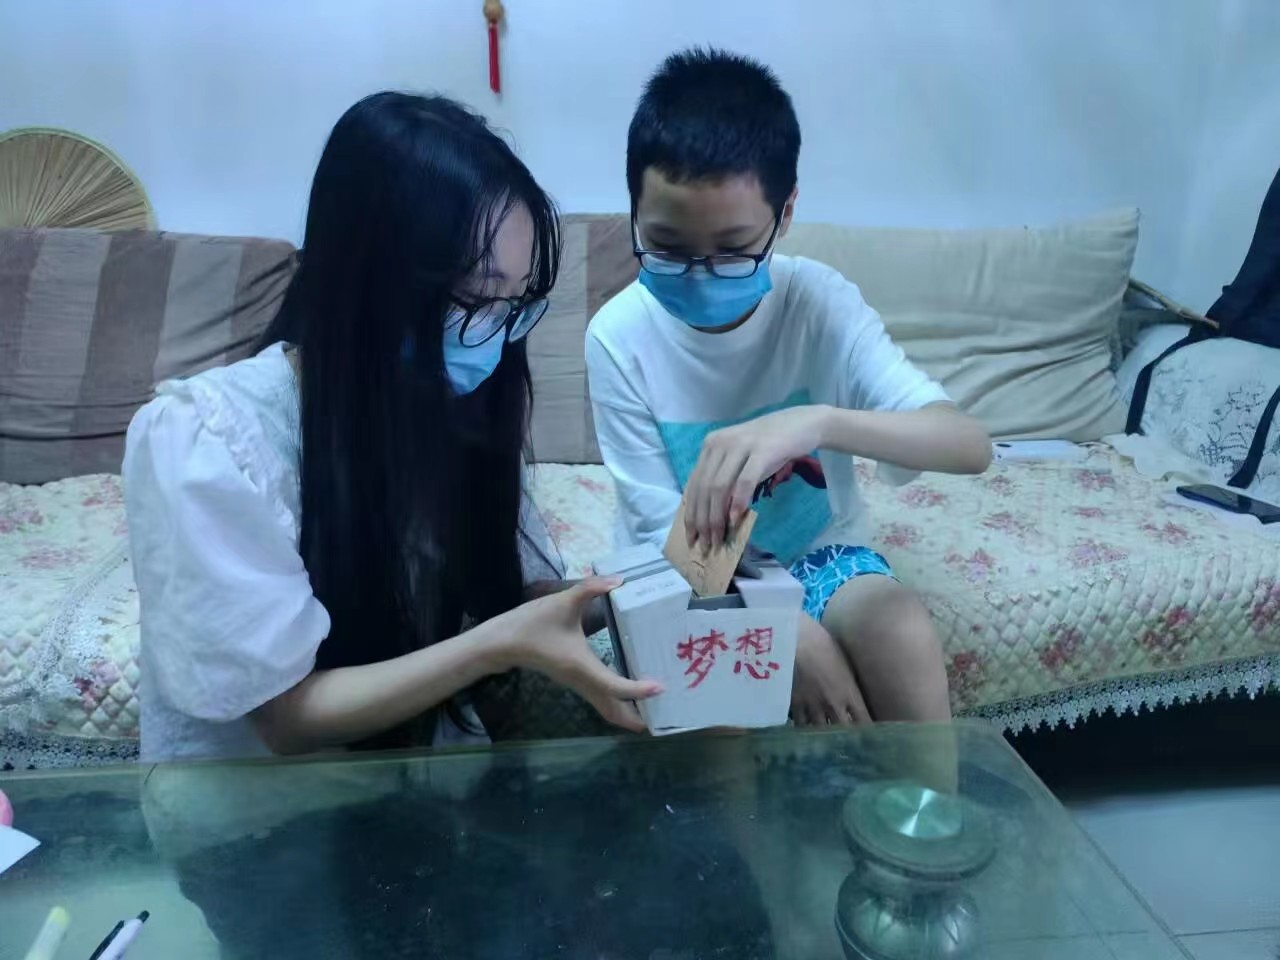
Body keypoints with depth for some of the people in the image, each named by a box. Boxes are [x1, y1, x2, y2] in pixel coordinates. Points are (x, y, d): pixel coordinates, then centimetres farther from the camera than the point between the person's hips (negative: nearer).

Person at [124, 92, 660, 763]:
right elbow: (287, 715, -21)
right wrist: (505, 645, -31)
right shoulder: (206, 439, -23)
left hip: (421, 772, 5)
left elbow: (484, 601, -1)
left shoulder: (449, 400, -6)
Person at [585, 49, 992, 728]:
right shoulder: (618, 337, -19)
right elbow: (665, 531, -15)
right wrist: (790, 631, -28)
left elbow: (971, 445, -29)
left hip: (813, 547, 1)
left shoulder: (819, 302, -18)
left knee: (907, 638, -27)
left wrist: (818, 421, -48)